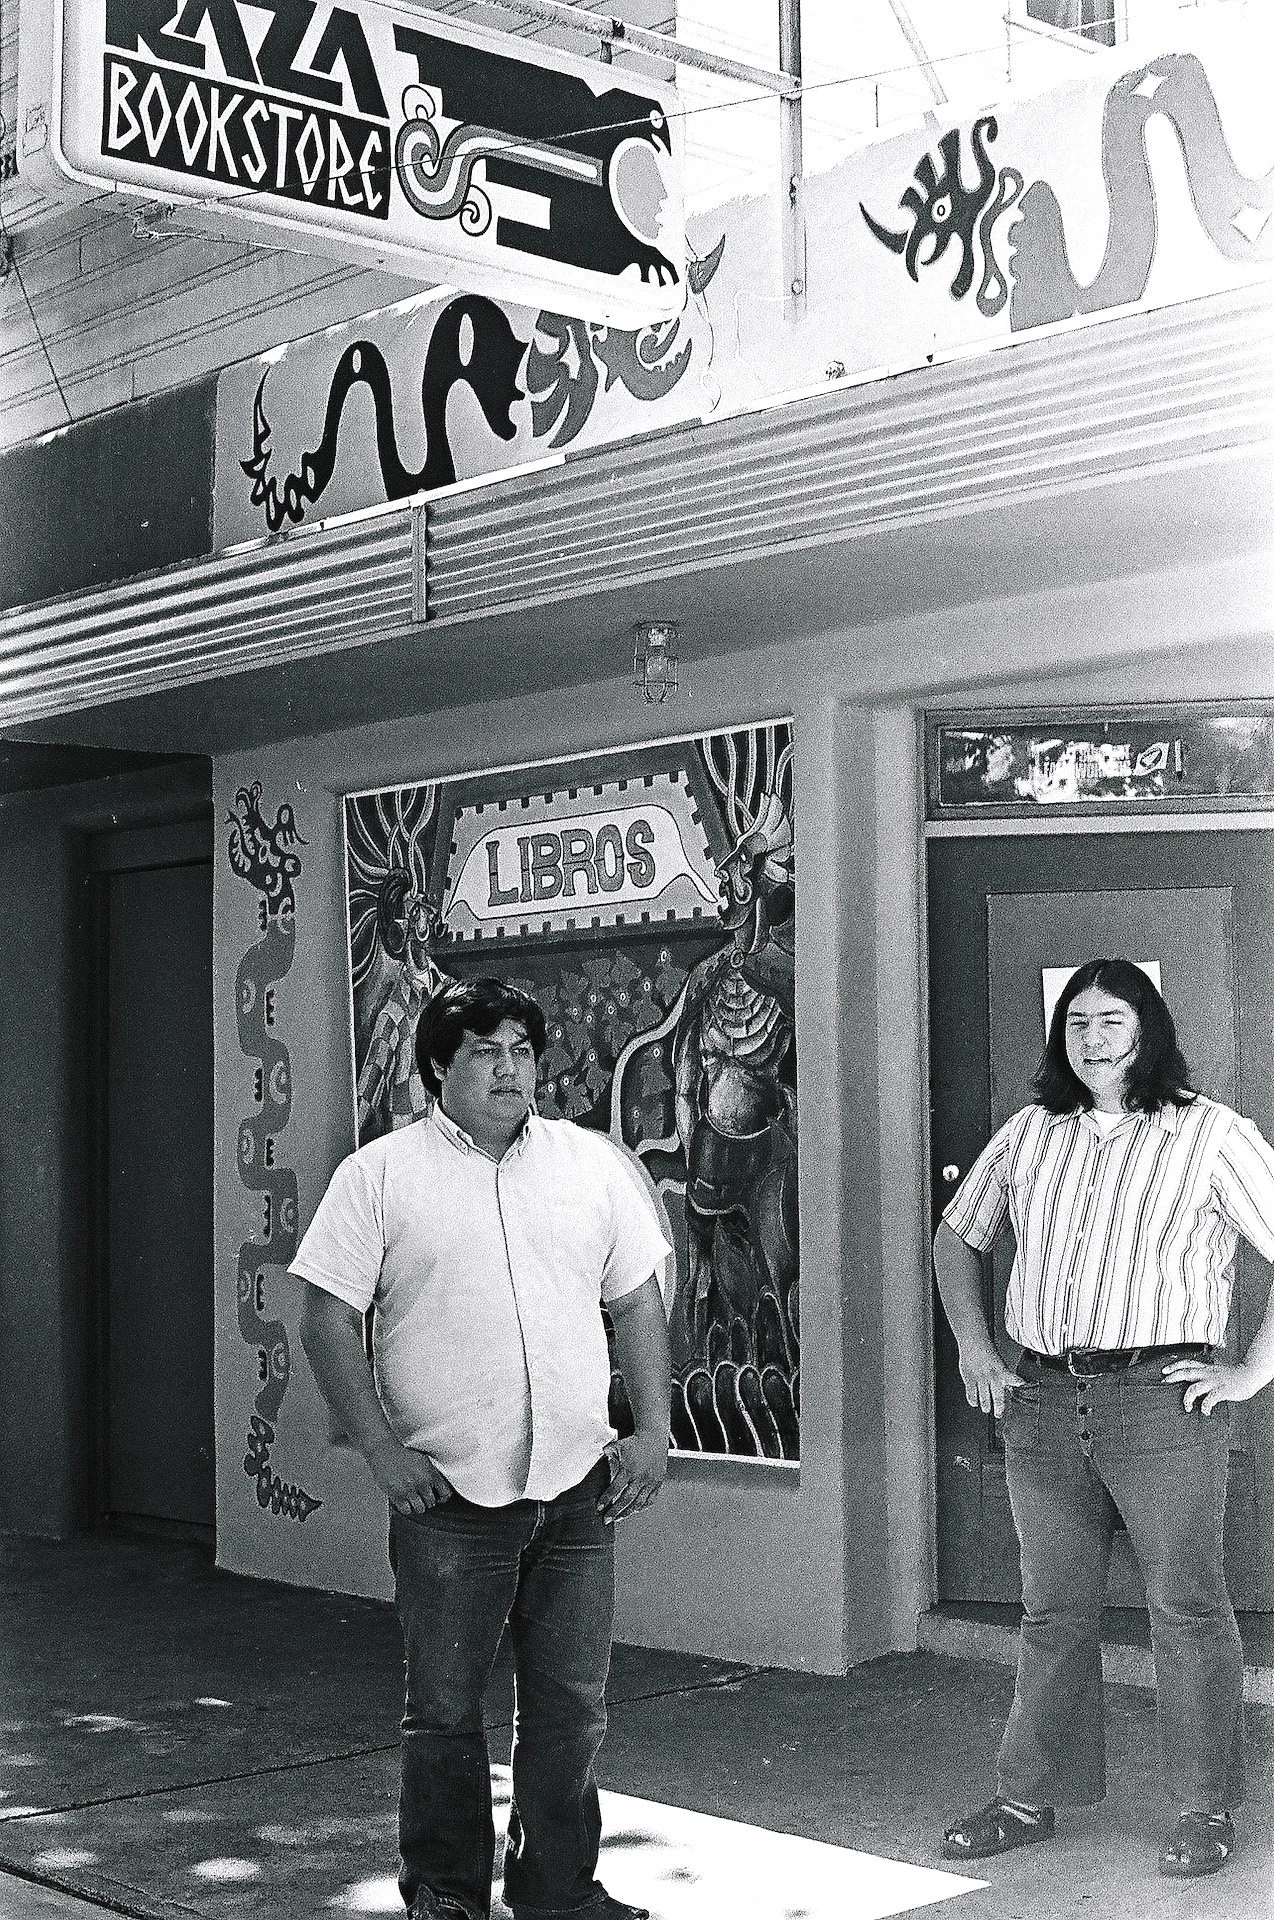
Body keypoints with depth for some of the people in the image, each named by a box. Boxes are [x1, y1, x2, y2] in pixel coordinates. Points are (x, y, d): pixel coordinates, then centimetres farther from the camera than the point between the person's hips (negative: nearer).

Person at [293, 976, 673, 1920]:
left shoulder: (593, 1162, 9)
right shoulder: (380, 1175, -1)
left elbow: (638, 1302, 13)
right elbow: (329, 1320, -2)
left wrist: (654, 1431, 4)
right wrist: (382, 1449, -9)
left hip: (578, 1487, 3)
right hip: (449, 1491, -3)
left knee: (573, 1707, 9)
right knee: (446, 1708, 6)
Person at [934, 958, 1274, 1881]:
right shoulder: (1029, 1134, 12)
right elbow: (957, 1235, 25)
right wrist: (973, 1347, 15)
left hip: (1161, 1397, -4)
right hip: (1042, 1401, 4)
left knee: (1187, 1609, 2)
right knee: (1054, 1610, 12)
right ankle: (1031, 1797, 21)